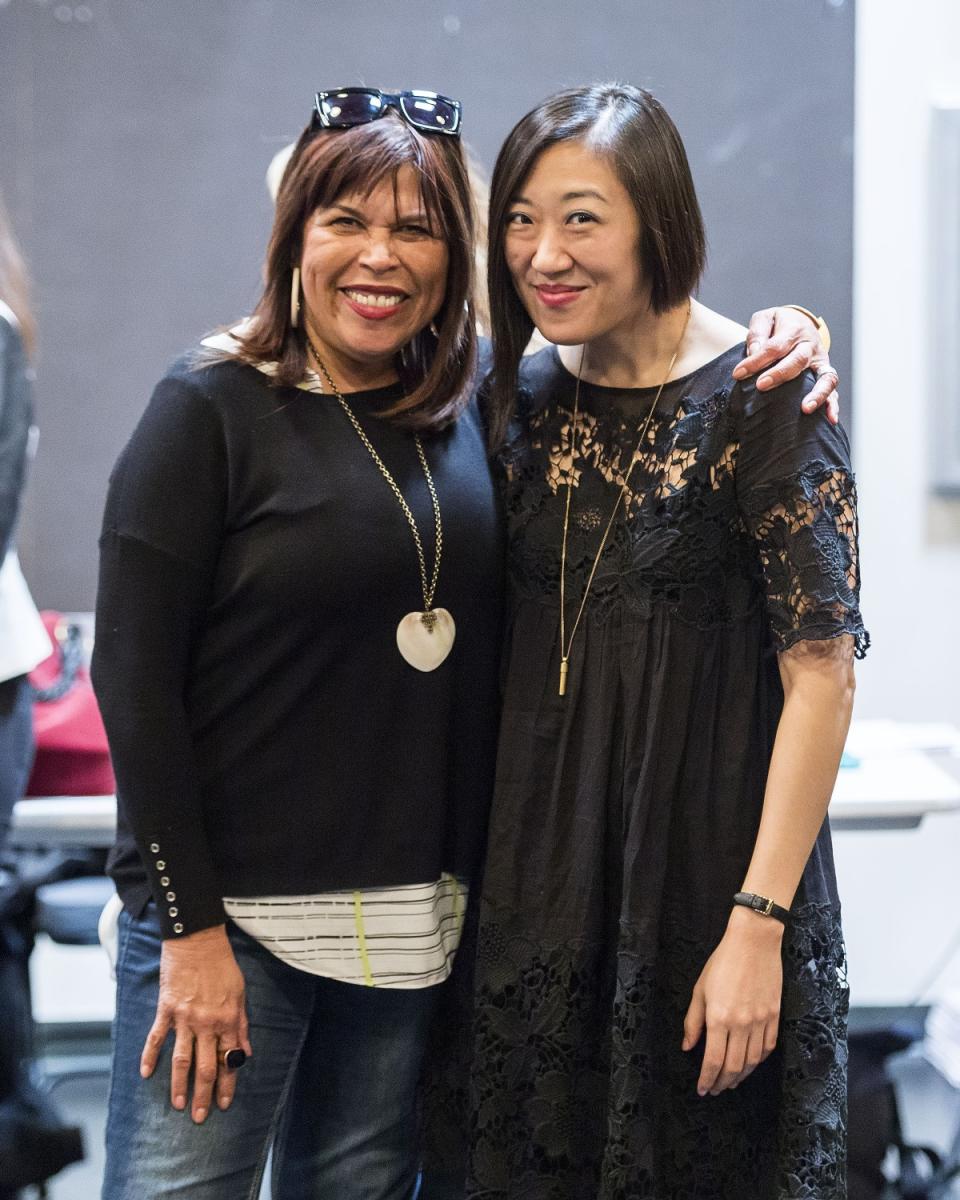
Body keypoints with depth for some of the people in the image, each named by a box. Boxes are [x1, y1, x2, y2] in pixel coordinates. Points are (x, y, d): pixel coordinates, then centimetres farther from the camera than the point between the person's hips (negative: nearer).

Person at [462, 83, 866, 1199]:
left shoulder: (761, 399, -13)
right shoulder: (523, 392, 3)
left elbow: (821, 672, -15)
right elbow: (492, 632, 11)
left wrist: (758, 924, -19)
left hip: (707, 851, -5)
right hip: (536, 858, 5)